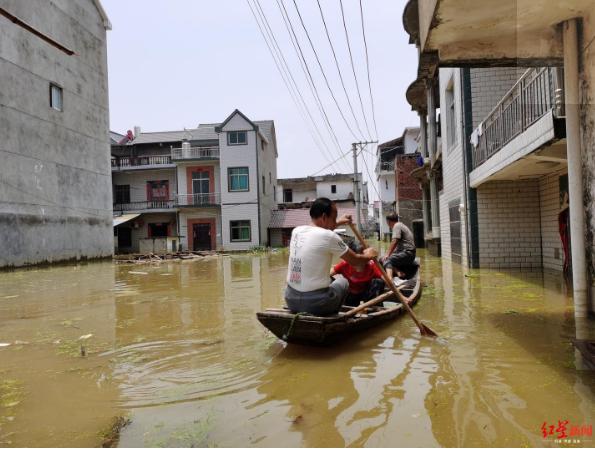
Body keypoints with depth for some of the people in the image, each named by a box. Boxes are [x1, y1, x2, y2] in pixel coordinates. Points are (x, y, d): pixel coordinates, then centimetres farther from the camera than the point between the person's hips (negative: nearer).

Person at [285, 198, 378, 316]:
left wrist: (338, 223, 40)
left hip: (291, 300, 6)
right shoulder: (329, 237, -13)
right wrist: (368, 255, 22)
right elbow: (354, 260, 2)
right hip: (316, 303, -5)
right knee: (342, 281, 24)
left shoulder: (296, 231, 5)